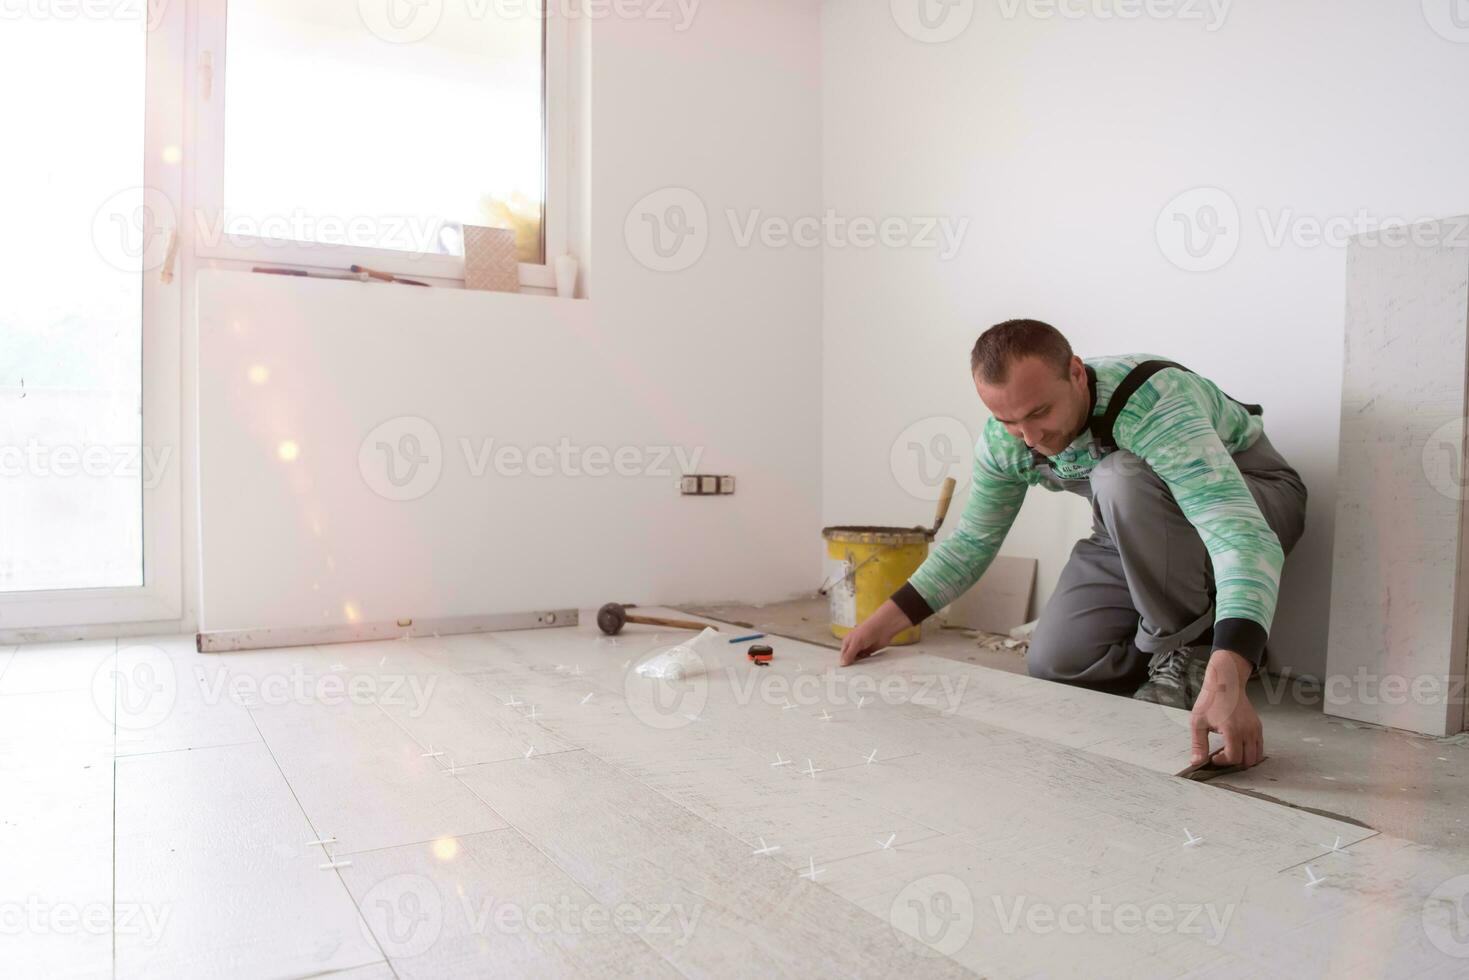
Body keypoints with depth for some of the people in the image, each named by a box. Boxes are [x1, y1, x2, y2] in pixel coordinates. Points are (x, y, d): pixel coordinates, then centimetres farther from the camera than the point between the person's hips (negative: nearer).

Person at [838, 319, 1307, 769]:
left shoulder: (1152, 404, -38)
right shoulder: (1004, 439, -18)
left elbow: (1242, 535, -48)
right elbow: (973, 540, -2)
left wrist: (1227, 681, -62)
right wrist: (885, 621, -8)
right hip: (1142, 527, 5)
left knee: (1121, 477, -36)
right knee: (1055, 662, -11)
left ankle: (1192, 650, -17)